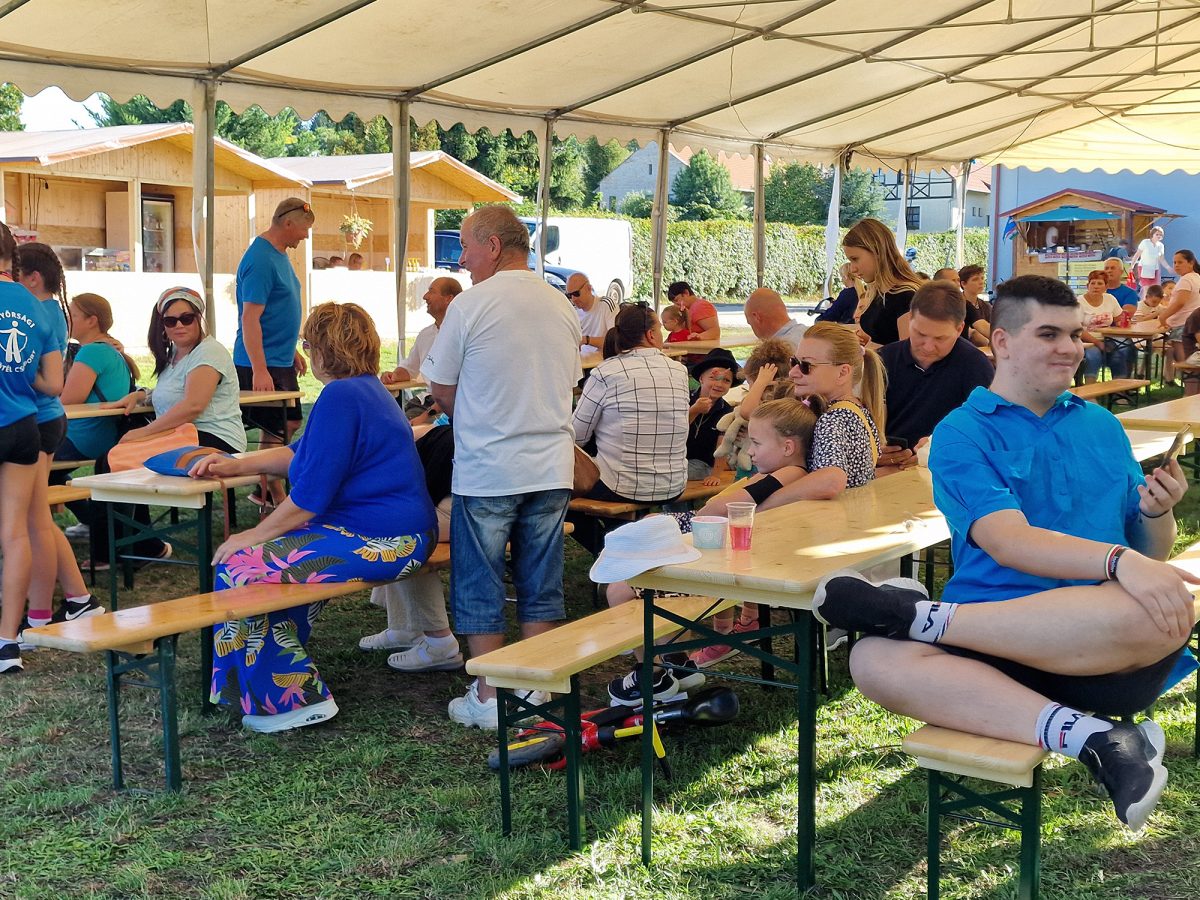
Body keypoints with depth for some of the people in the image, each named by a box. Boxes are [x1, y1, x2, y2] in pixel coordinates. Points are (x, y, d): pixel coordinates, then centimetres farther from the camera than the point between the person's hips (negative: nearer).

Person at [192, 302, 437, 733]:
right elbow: (302, 454, 29)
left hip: (377, 543, -11)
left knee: (240, 567, -14)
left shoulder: (340, 397, -17)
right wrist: (234, 465, 22)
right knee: (270, 552, 25)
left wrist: (255, 534, -9)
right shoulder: (369, 390, 18)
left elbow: (311, 494, -20)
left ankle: (294, 699, -7)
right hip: (399, 534, 12)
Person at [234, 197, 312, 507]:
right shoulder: (260, 259, -19)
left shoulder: (280, 255, 11)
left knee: (290, 423, 15)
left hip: (282, 361, 10)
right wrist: (260, 370, -27)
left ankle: (265, 487, 24)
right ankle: (276, 498, 7)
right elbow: (250, 317, -24)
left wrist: (292, 351, 24)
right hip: (262, 364, -10)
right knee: (275, 430, -3)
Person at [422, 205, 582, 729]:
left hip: (486, 470, -5)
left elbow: (442, 390, -3)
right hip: (552, 468, 5)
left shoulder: (470, 305, -10)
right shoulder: (562, 307, 7)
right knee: (540, 587, 12)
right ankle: (534, 692, 18)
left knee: (479, 588, 7)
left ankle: (489, 699, 12)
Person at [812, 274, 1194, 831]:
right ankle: (1092, 738, -37)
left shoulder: (1101, 425, 19)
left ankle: (918, 615, -18)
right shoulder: (962, 434, 5)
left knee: (1164, 612, -34)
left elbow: (1151, 554, 22)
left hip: (1102, 659, 3)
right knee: (875, 661, -31)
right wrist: (1119, 561, -26)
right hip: (999, 649, -2)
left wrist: (1158, 514, -2)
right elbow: (1008, 542, -12)